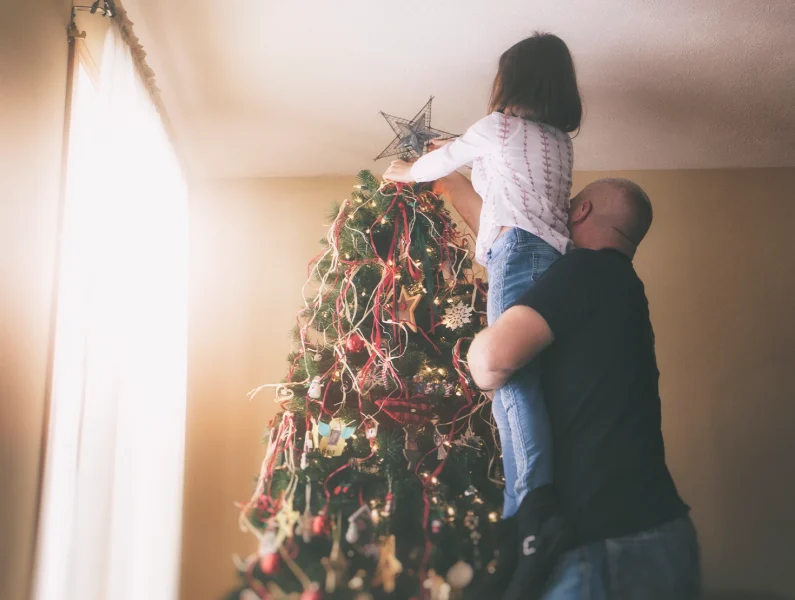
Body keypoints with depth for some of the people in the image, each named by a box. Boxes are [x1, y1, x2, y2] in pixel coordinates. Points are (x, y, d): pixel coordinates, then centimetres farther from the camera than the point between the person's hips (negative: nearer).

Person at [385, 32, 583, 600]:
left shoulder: (499, 126, 11)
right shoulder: (561, 142, 29)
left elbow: (437, 164, 26)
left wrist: (404, 171, 48)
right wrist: (457, 154, 59)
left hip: (519, 252, -7)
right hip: (559, 257, 7)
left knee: (512, 373, -24)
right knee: (521, 384, 0)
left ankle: (537, 506, -44)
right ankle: (520, 527, -9)